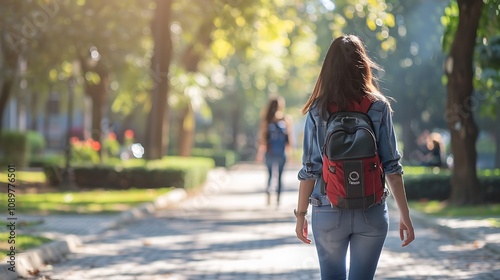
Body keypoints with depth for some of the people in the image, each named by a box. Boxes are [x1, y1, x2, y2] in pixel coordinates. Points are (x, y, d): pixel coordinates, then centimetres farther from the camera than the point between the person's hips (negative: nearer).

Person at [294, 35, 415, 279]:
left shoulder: (318, 111, -3)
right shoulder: (379, 107, -2)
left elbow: (309, 170, -3)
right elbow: (392, 167, -4)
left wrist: (300, 214, 5)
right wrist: (405, 215, 0)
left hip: (328, 213, 0)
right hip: (372, 213, 0)